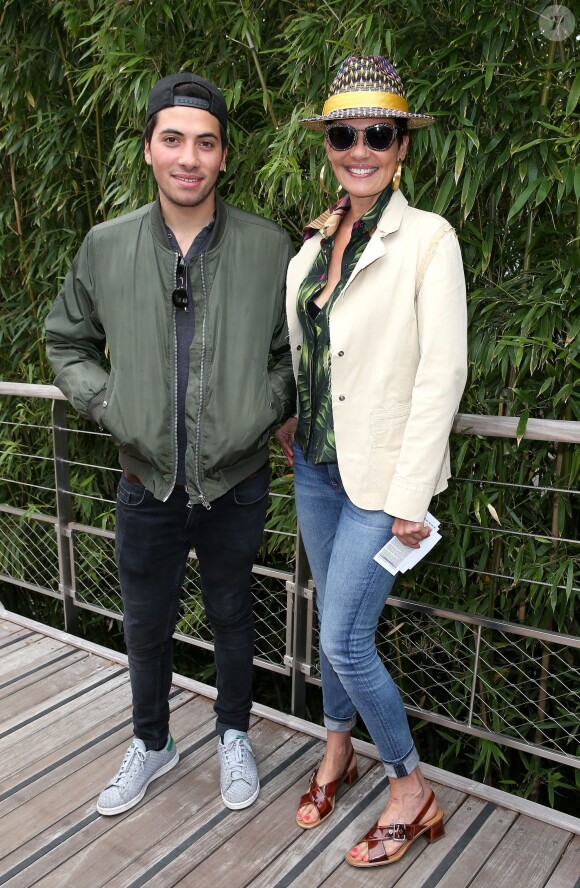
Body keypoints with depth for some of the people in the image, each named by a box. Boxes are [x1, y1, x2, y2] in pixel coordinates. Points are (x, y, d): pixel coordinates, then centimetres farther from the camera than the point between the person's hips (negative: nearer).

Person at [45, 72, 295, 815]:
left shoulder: (268, 247, -6)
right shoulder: (105, 247, -3)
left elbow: (298, 350, 4)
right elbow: (67, 343, 9)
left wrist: (266, 407, -10)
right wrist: (107, 403, -6)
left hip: (235, 482, -1)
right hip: (146, 482, 1)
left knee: (231, 615, 18)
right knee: (146, 626, 17)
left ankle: (233, 736, 44)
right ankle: (151, 744, 44)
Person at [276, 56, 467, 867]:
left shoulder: (428, 237, -11)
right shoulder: (315, 240, 8)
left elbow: (443, 372, -15)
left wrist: (411, 495, -17)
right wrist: (289, 418, 7)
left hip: (380, 471, -6)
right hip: (316, 463, 6)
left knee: (344, 637, -6)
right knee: (334, 617, 17)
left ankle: (412, 790, 18)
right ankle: (338, 750, 41)